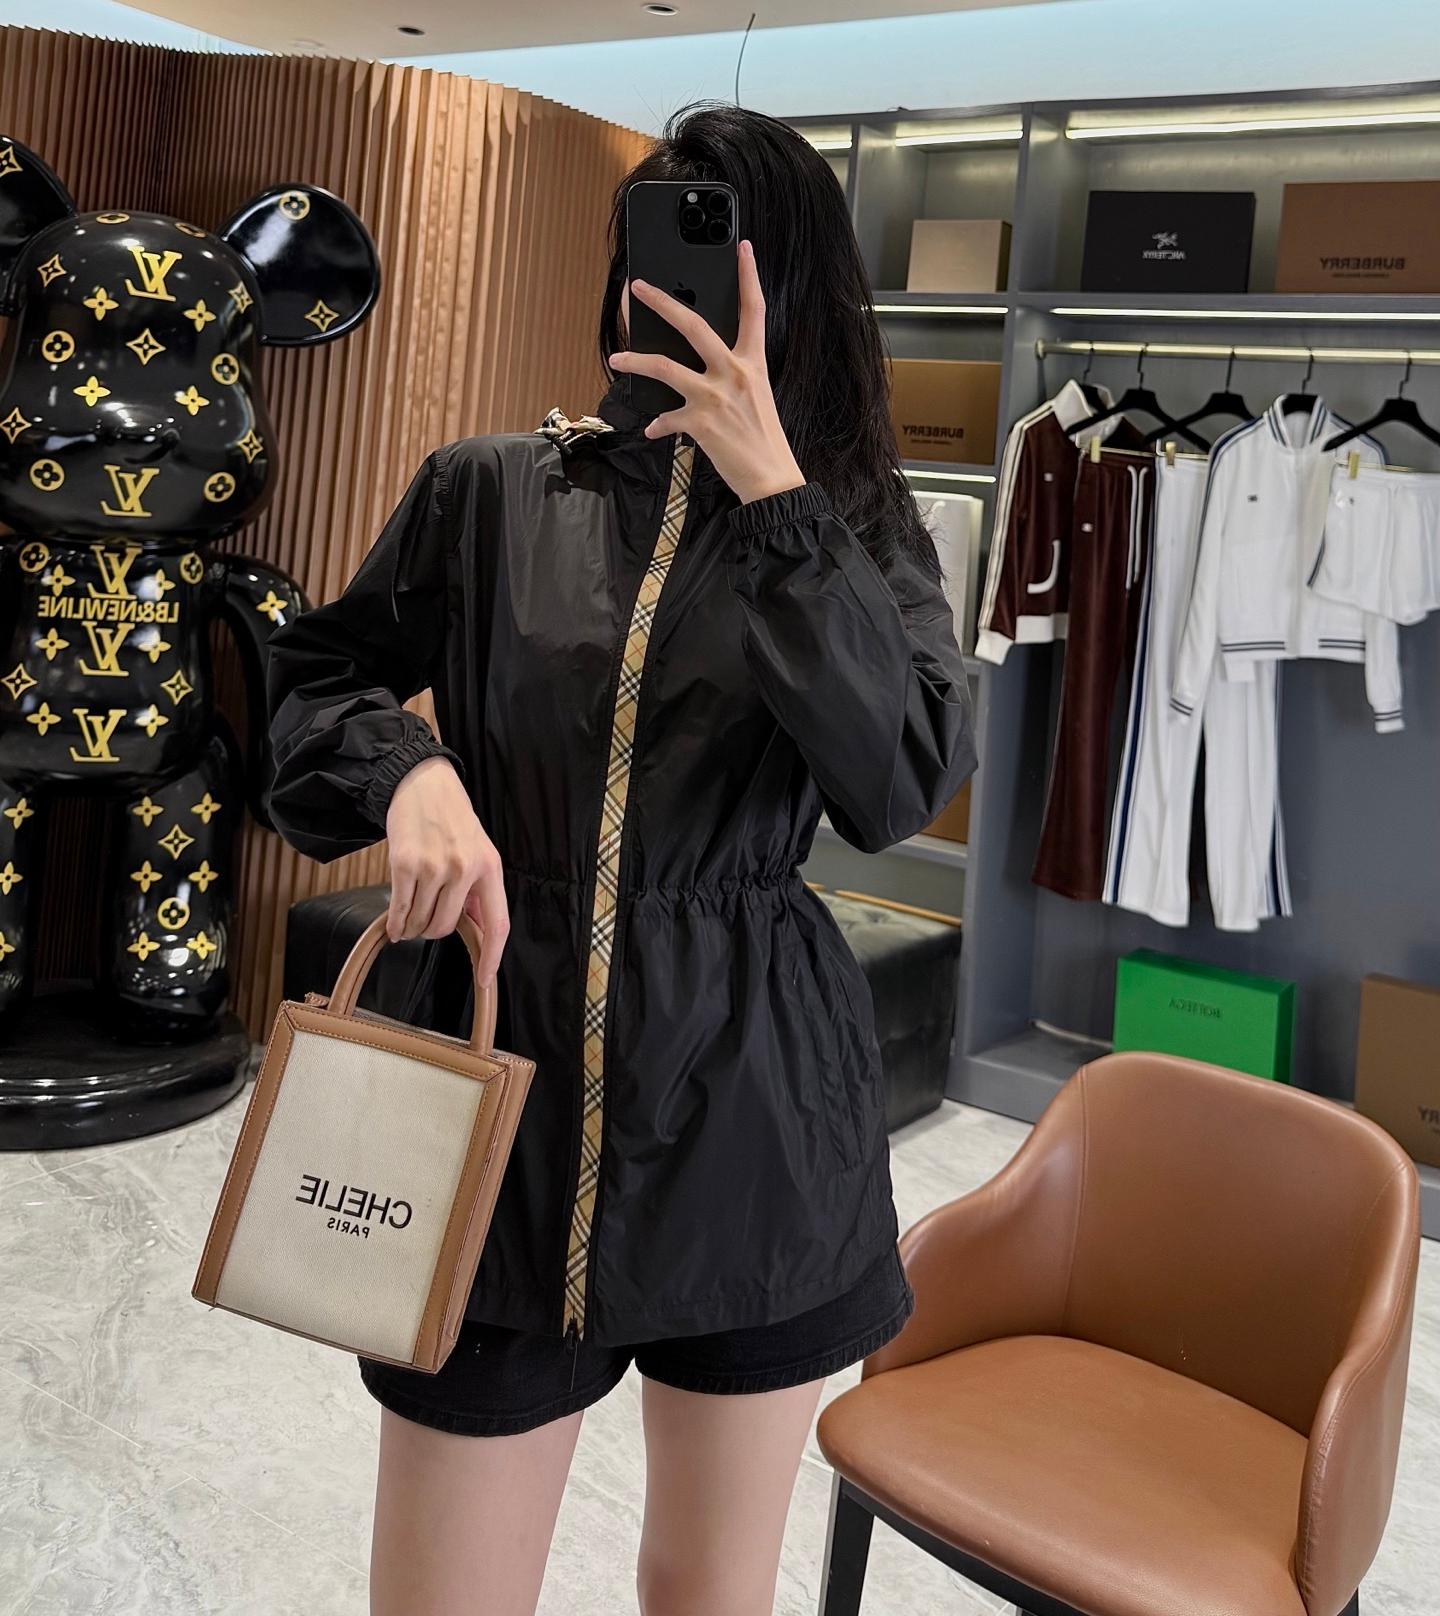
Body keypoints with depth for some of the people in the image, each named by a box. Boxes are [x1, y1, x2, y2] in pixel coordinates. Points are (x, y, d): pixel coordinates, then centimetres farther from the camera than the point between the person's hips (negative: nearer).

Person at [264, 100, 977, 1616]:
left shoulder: (856, 522, 3)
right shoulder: (488, 490, 3)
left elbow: (896, 789, -13)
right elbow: (312, 677, 13)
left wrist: (772, 491, -18)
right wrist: (408, 771, -10)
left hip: (754, 1099, 1)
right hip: (514, 1074, 0)